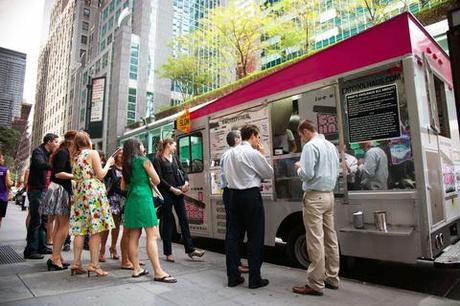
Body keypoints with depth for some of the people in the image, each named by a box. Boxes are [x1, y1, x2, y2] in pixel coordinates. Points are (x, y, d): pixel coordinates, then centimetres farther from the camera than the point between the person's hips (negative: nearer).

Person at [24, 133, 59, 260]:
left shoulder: (48, 154, 15)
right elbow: (41, 165, -31)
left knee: (42, 220, 12)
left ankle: (41, 246, 20)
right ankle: (30, 250, -1)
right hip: (36, 190, -8)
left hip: (43, 190, 8)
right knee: (36, 220, -7)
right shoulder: (38, 151, -10)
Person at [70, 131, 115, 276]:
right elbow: (100, 175, -7)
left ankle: (76, 263, 11)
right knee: (96, 230, -5)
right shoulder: (92, 153, -3)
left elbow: (76, 176, 19)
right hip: (93, 191, -7)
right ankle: (94, 264, -5)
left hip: (79, 192, 7)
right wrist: (108, 163, 6)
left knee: (80, 230, 8)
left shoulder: (75, 156, 16)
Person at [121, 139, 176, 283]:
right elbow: (156, 181, -3)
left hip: (131, 199, 8)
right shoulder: (144, 161, -3)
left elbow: (123, 186, 18)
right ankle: (158, 272, -11)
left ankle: (136, 269, 14)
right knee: (152, 236, -10)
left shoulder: (126, 164, 15)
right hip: (143, 198, -8)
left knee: (134, 236, 9)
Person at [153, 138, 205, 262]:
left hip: (178, 192, 6)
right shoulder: (158, 160, -4)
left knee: (184, 219, 5)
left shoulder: (174, 157, 15)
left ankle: (190, 249, 12)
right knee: (168, 221, 3)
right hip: (166, 193, -6)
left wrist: (186, 182, -4)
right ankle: (168, 253, 14)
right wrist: (171, 188, -15)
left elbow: (183, 171, 14)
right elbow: (159, 179, -10)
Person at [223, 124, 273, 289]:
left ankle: (233, 276, 17)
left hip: (234, 194, 7)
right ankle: (254, 278, 9)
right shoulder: (253, 153, -11)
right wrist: (263, 155, 6)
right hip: (251, 196, -7)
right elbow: (269, 174, -3)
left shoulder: (229, 153, 10)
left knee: (233, 235, 9)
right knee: (255, 237, 2)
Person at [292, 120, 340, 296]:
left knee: (316, 241, -4)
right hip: (329, 195, 9)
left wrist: (299, 168, 0)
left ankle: (316, 284, 4)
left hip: (314, 197, -9)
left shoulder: (310, 146, -13)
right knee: (330, 238, 13)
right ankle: (332, 278, 24)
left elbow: (307, 174, -20)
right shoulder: (331, 145, 14)